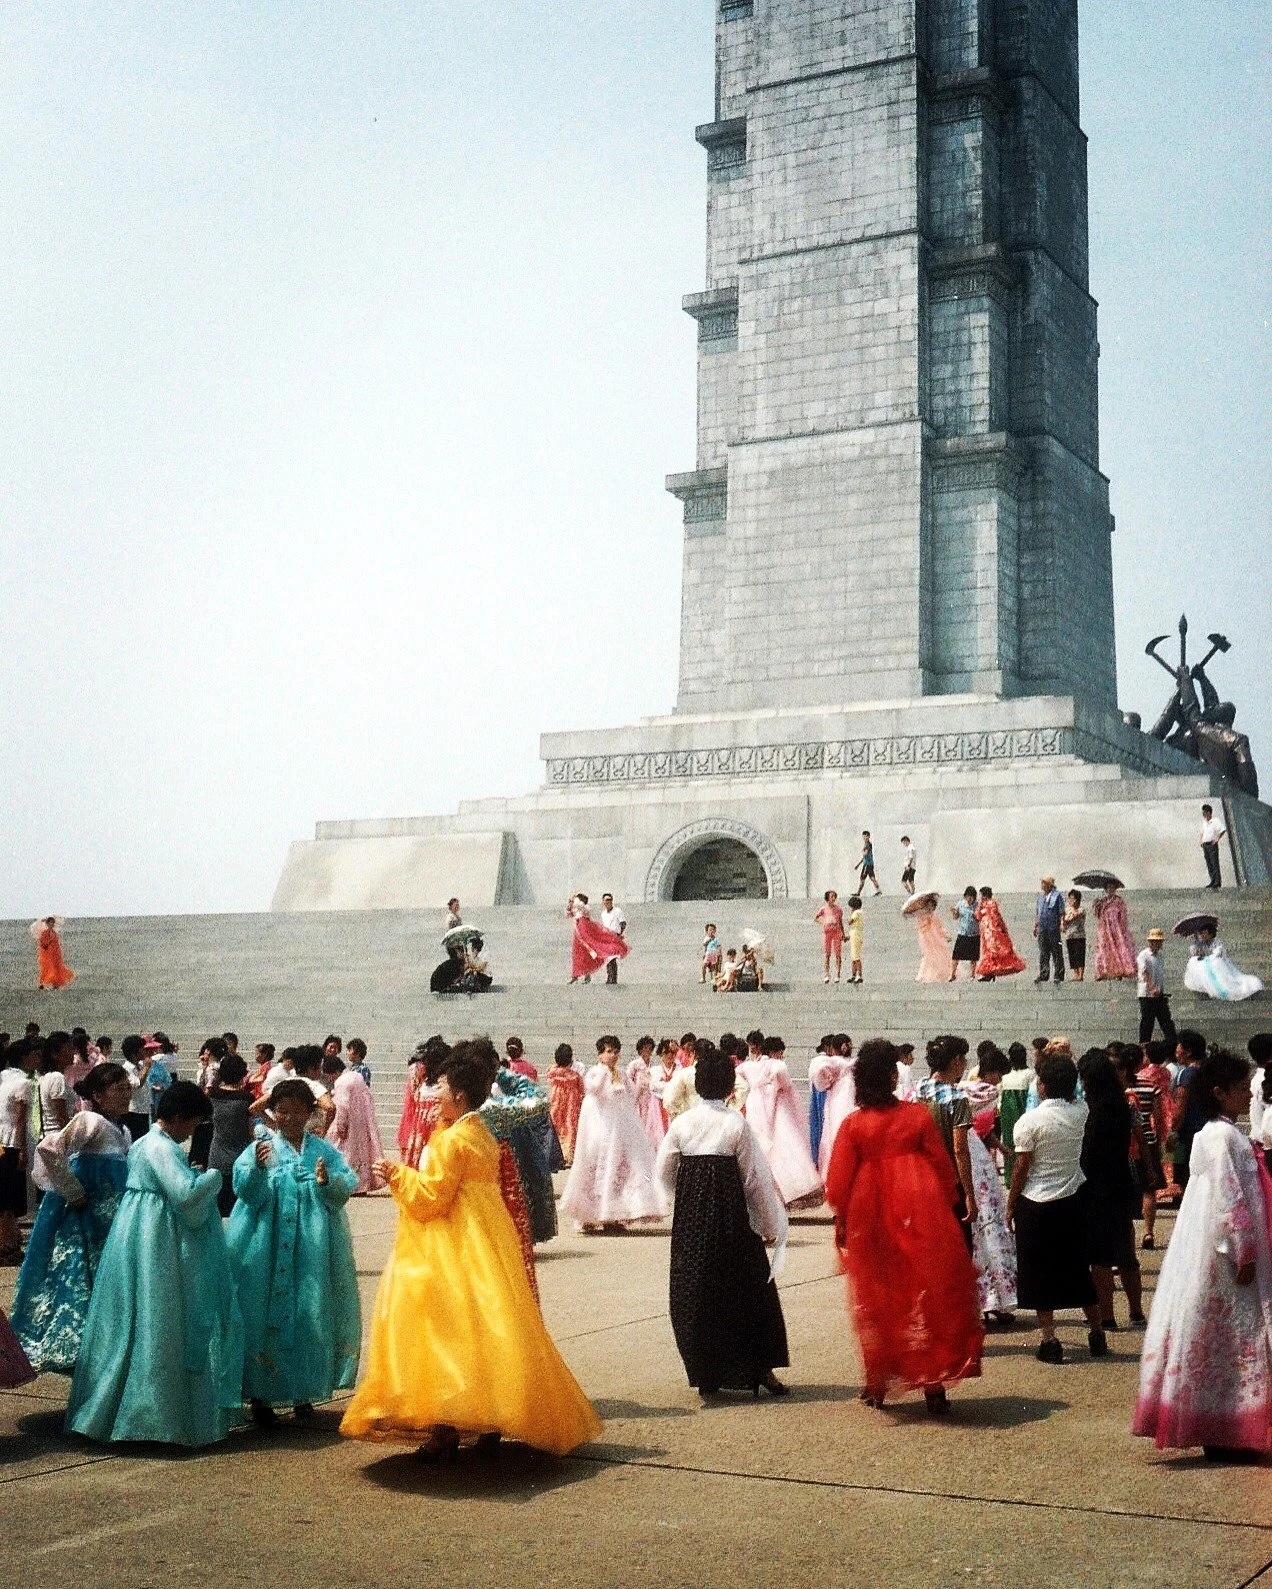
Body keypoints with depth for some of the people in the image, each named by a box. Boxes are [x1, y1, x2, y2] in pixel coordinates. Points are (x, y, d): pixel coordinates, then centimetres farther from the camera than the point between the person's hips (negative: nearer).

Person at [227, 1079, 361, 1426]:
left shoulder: (323, 1150, 8)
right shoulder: (260, 1148, 1)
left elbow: (347, 1185, -2)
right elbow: (247, 1192, -11)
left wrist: (328, 1181, -23)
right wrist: (258, 1168, -30)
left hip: (313, 1250, 2)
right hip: (267, 1250, -2)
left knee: (310, 1315, 5)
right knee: (265, 1315, -1)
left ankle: (303, 1391, 21)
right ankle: (260, 1394, 10)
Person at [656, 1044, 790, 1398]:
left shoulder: (682, 1123, -2)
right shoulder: (737, 1124, -11)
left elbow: (663, 1171, 6)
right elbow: (756, 1179, -8)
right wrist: (771, 1225, 2)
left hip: (690, 1222, 3)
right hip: (732, 1220, -3)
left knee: (694, 1291, 12)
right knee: (746, 1290, 8)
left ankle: (705, 1375, 16)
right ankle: (760, 1369, 9)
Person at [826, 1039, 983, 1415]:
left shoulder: (853, 1124, -6)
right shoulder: (917, 1116, -7)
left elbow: (839, 1184, -3)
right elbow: (943, 1169, -1)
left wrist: (842, 1224, 10)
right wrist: (946, 1208, 12)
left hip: (870, 1224, 1)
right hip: (920, 1221, -1)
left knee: (877, 1300, 14)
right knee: (927, 1296, 6)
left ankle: (878, 1383, 21)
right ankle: (933, 1382, 3)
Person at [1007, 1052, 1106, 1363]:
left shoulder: (1030, 1121, -15)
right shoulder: (1080, 1113, -4)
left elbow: (1021, 1168, -11)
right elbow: (1071, 1093, 21)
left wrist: (1010, 1205, -2)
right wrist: (1063, 1063, 17)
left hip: (1035, 1204, -4)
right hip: (1072, 1200, 5)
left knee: (1040, 1273, 5)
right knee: (1079, 1268, 17)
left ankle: (1050, 1341, 4)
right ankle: (1097, 1334, 25)